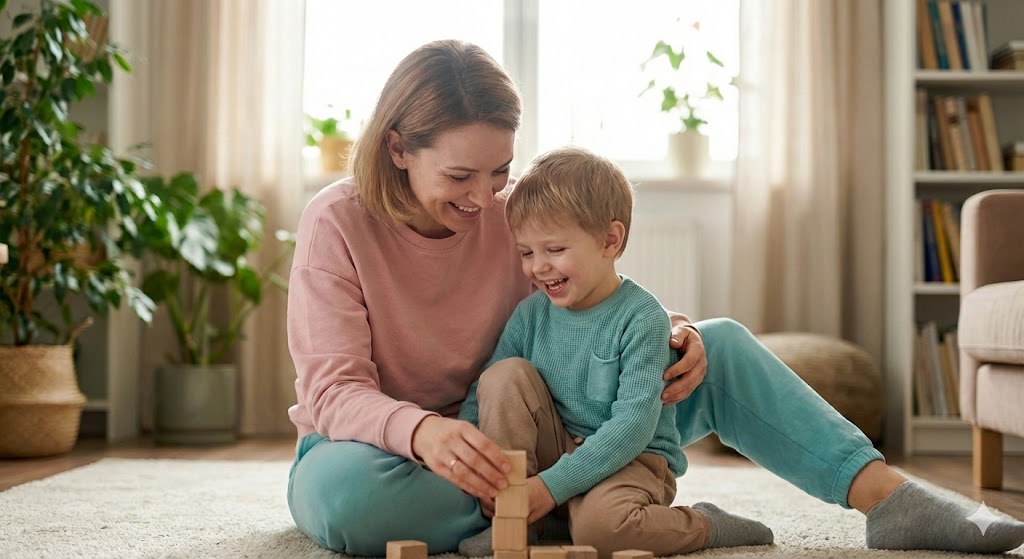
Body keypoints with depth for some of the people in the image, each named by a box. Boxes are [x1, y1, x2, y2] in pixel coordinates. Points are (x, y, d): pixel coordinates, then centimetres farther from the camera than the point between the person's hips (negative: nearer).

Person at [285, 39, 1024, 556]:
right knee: (344, 495, -45)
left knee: (722, 347, -8)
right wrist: (422, 433, -46)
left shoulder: (514, 213, -3)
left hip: (503, 444, 4)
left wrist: (671, 333, -21)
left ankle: (889, 500, -20)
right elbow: (333, 387, -24)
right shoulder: (337, 224, -16)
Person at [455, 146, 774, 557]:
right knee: (505, 374, -15)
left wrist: (552, 485, -29)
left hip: (633, 459, -5)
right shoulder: (531, 314, 1)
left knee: (600, 524, -37)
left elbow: (634, 424, -23)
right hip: (556, 448, 6)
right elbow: (482, 395, 3)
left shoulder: (642, 318, -16)